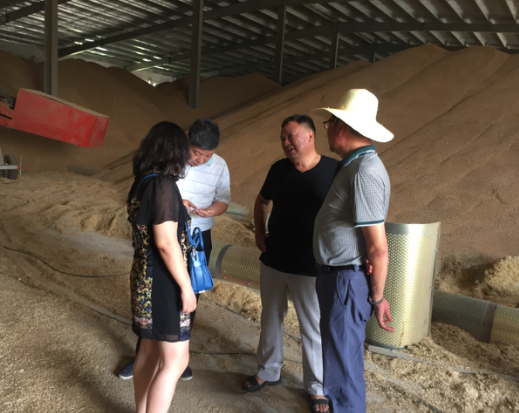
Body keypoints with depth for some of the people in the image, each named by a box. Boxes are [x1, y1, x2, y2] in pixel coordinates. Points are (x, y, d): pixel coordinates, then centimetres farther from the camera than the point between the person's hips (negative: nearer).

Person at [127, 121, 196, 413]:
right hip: (163, 283, -9)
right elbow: (166, 242, -23)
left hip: (145, 279, 9)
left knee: (150, 351, 20)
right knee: (175, 360, 0)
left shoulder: (141, 183, 7)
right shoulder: (164, 184, -19)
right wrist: (186, 286, -17)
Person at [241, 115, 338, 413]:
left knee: (313, 329, 7)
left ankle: (317, 388, 26)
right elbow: (262, 201, 20)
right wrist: (260, 234, 10)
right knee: (271, 319, 18)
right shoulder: (279, 169, 3)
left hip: (311, 267, -5)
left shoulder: (335, 170, -12)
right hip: (273, 262, 5)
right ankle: (269, 372, 39)